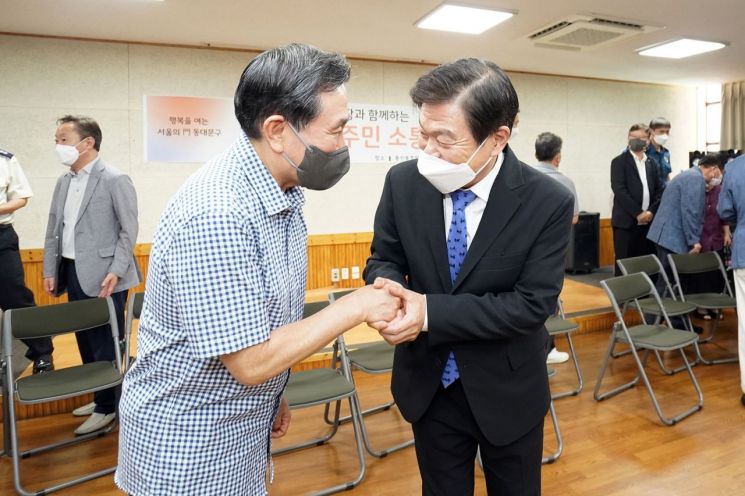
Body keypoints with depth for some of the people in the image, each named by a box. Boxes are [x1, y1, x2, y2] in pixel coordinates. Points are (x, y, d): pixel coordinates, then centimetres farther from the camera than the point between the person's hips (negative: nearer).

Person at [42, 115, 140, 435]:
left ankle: (108, 407, 17)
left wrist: (115, 272, -17)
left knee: (105, 344, 2)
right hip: (73, 274, 8)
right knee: (86, 343, 15)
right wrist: (50, 270, 10)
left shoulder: (115, 180, -10)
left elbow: (129, 230, -11)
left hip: (103, 277, -7)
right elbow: (54, 229, 16)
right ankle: (100, 398, 31)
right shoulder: (64, 181, 12)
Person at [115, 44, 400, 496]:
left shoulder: (285, 193, -2)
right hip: (187, 449, -7)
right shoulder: (214, 215, -30)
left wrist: (274, 396, 14)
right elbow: (250, 361, -26)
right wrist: (355, 307, -20)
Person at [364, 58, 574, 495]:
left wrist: (432, 312, -29)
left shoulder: (549, 202, -20)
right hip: (428, 386, 2)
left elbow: (532, 304, -21)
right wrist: (388, 287, -26)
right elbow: (384, 259, -1)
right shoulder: (403, 182, -12)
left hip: (508, 391, -1)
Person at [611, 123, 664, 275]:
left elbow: (660, 191, 10)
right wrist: (638, 213, -14)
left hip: (648, 223, 5)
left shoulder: (652, 164, 16)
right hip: (626, 222, -5)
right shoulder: (619, 162, 0)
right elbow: (619, 190, -10)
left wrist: (651, 211, -6)